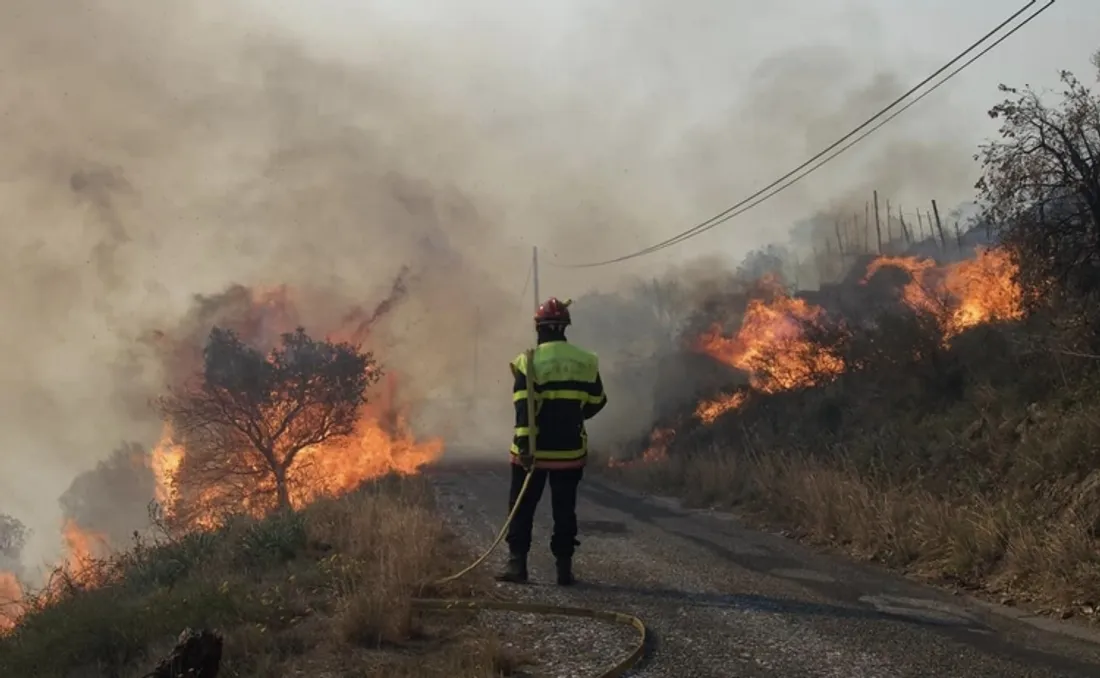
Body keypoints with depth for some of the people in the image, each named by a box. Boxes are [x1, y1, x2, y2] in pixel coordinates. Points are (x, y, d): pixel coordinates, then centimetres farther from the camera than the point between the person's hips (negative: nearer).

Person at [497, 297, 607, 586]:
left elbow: (523, 407, -19)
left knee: (522, 508, 8)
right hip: (571, 450, 3)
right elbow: (597, 401, 11)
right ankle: (564, 567, 12)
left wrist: (524, 443, -21)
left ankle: (517, 563, 6)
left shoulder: (530, 361, -11)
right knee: (564, 510, 11)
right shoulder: (586, 361, 1)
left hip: (534, 450, -3)